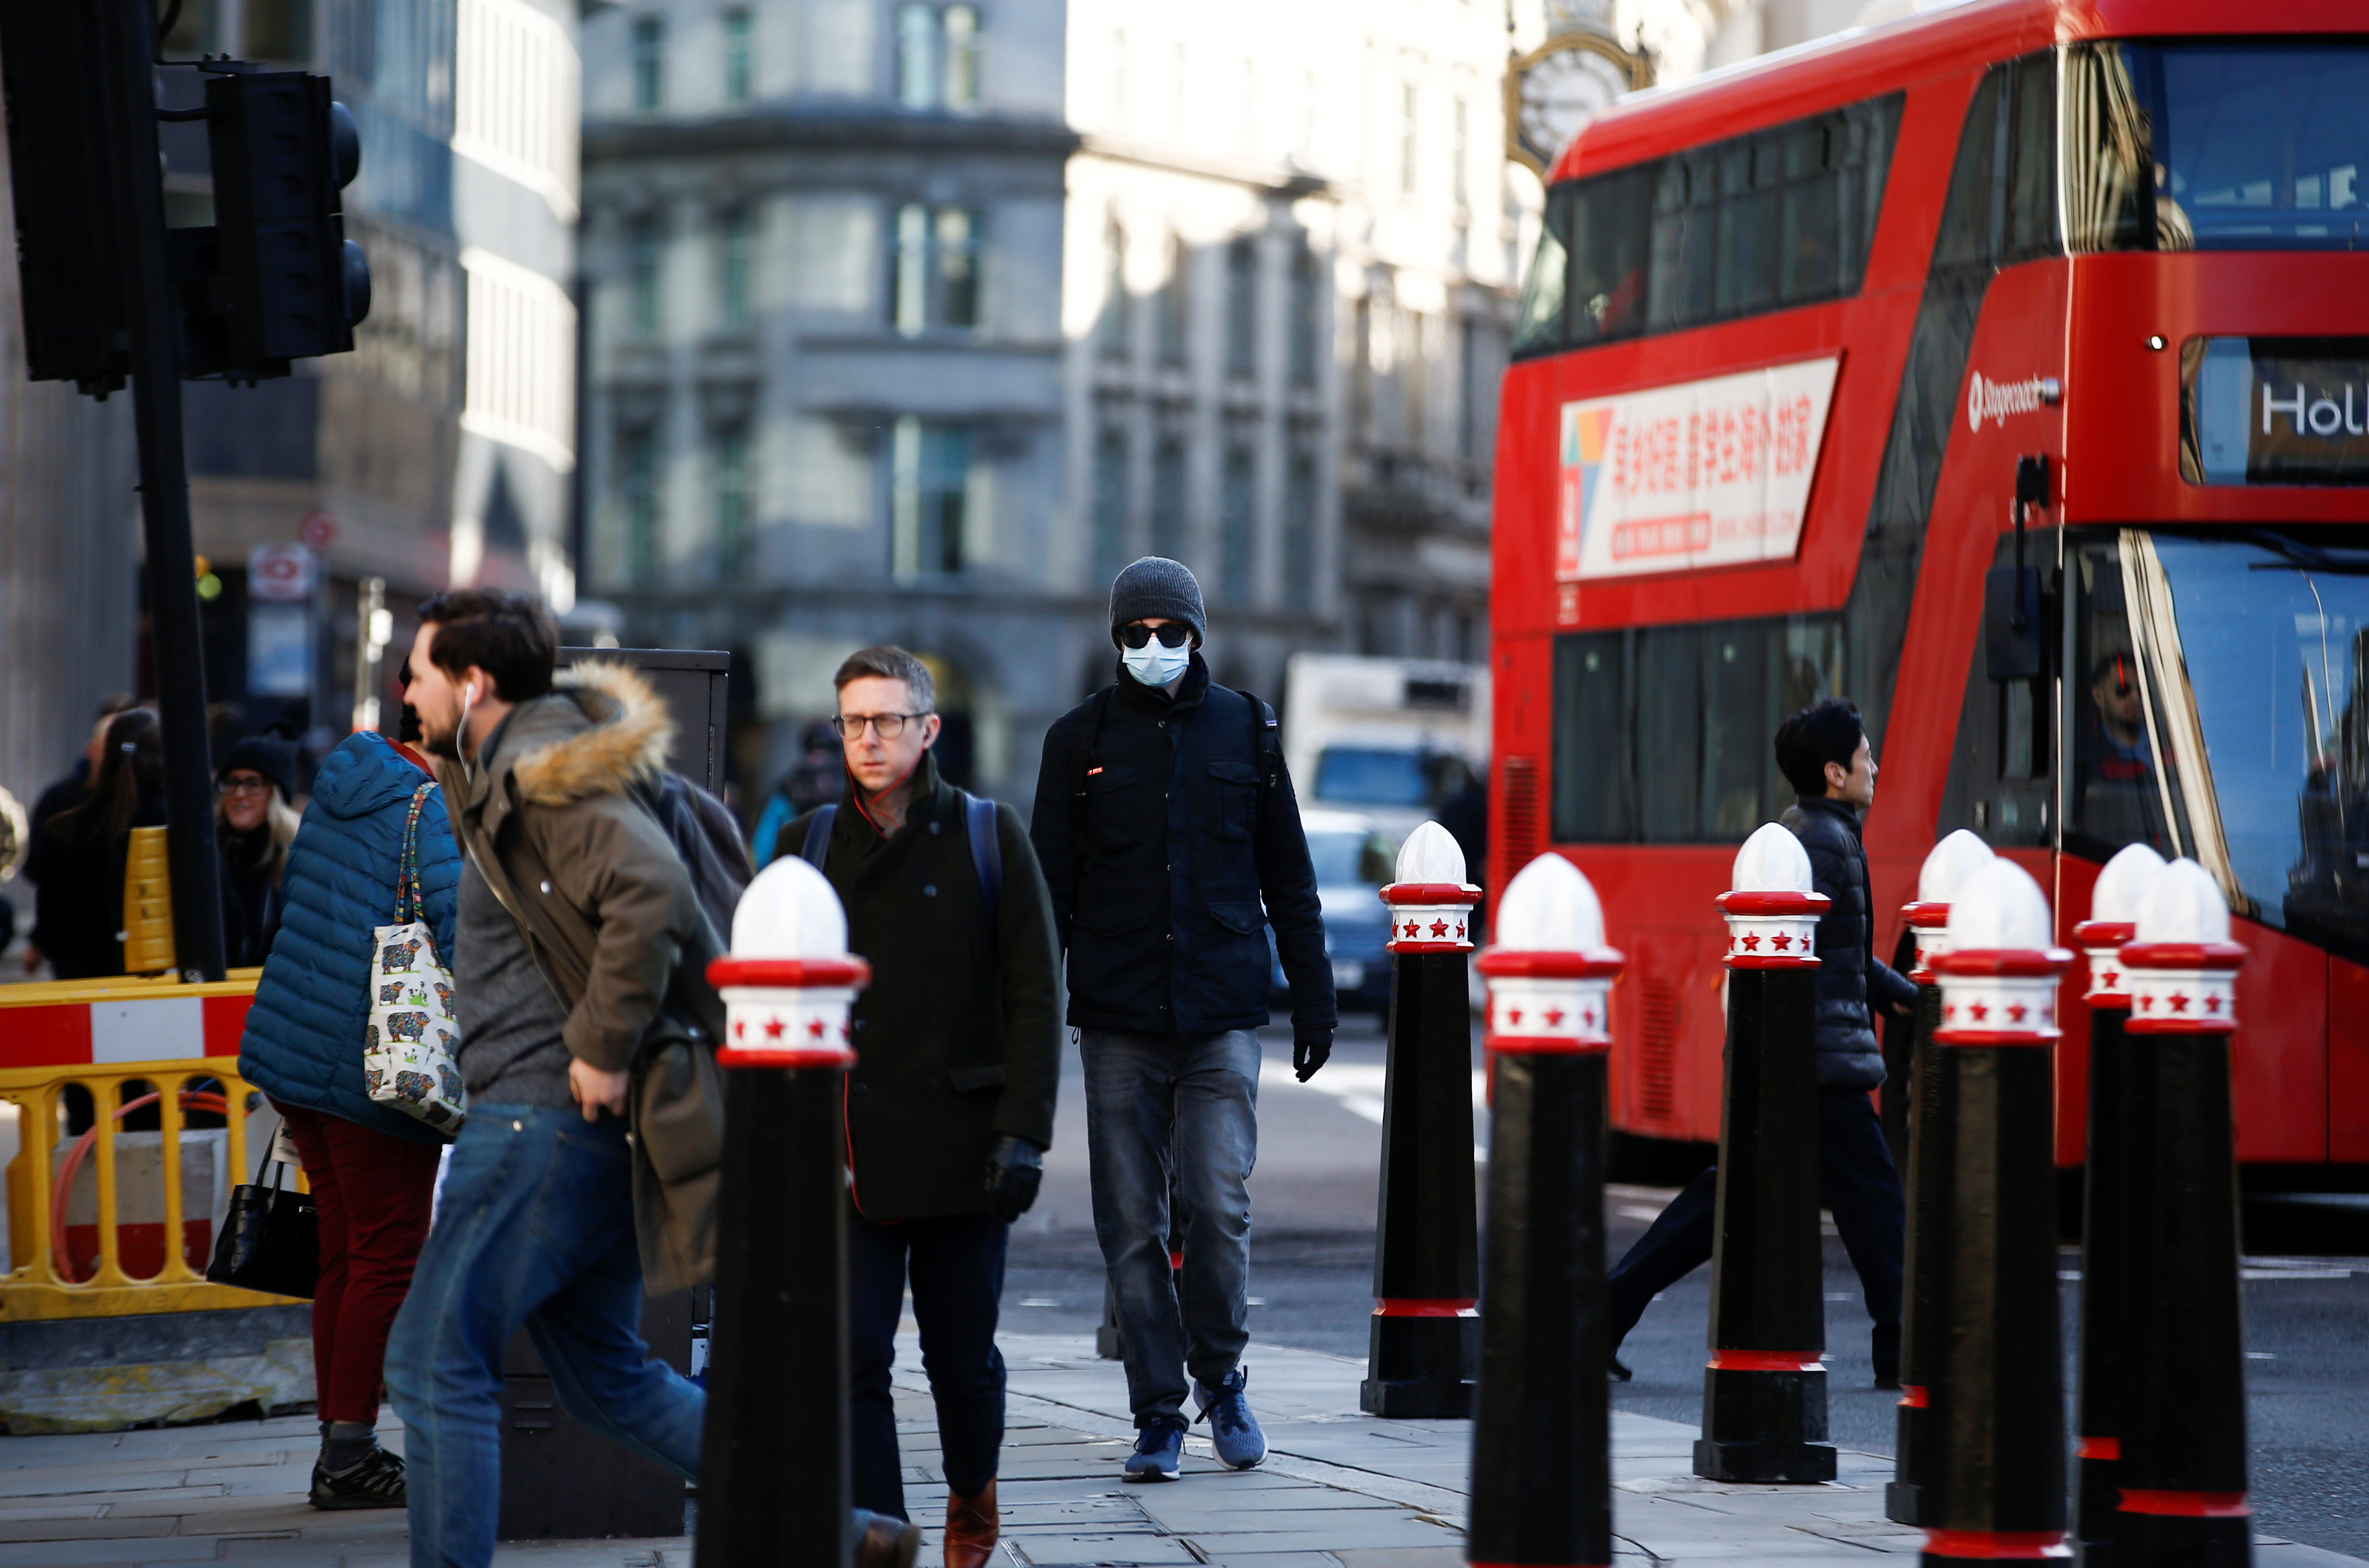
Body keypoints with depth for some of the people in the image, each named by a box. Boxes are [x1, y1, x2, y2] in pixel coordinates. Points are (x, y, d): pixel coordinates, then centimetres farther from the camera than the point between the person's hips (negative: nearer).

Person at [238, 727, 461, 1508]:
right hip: (376, 1061, -8)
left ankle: (340, 1441, 18)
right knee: (389, 1255, -2)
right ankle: (348, 1454, -2)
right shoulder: (434, 809, -13)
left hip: (290, 1040, 8)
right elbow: (458, 916, -24)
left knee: (346, 1248, 15)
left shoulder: (340, 784, 12)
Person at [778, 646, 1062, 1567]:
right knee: (852, 1357, -9)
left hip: (960, 1145, -1)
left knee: (961, 1355, 10)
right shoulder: (807, 848, 9)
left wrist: (1022, 1132, -9)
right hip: (845, 1150, 1)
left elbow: (1035, 998, 0)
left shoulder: (988, 839, 3)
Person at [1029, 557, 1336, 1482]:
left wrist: (1314, 997, 9)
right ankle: (1159, 1414, 8)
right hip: (1118, 1021, 1)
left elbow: (1289, 880, 13)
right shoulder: (1082, 739, 7)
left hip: (1222, 1018, 0)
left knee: (1219, 1206, -10)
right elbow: (1050, 886, 8)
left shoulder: (1245, 731, 8)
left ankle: (1219, 1375, 14)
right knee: (1132, 1223, 0)